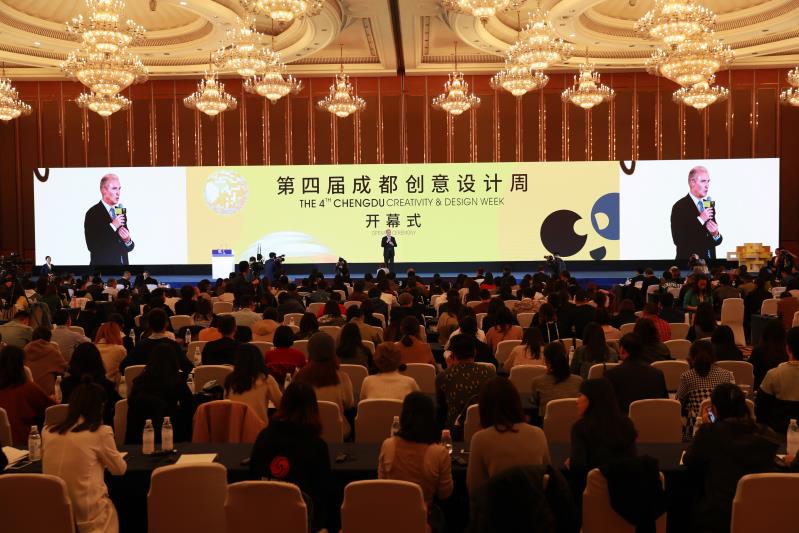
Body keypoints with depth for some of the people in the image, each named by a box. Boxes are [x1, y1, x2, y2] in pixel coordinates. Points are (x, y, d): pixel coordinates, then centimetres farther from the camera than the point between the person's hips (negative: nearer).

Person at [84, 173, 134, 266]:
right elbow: (91, 246, -19)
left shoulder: (121, 211, 9)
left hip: (122, 262, 5)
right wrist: (112, 226, -19)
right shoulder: (93, 213, -9)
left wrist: (128, 241, -11)